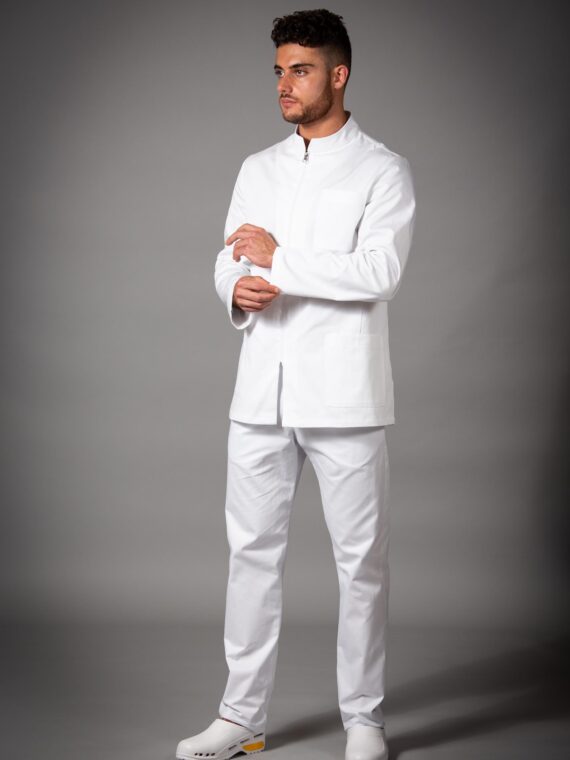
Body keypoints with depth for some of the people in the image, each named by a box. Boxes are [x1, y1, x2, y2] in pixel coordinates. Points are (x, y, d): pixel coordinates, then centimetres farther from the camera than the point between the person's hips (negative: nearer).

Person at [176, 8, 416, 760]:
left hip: (343, 397, -4)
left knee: (361, 558, 3)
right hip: (262, 392, 5)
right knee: (252, 552, 8)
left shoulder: (384, 171, -2)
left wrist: (279, 259, -12)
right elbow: (230, 261, 11)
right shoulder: (258, 169, 14)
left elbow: (378, 273, -15)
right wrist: (237, 289, -13)